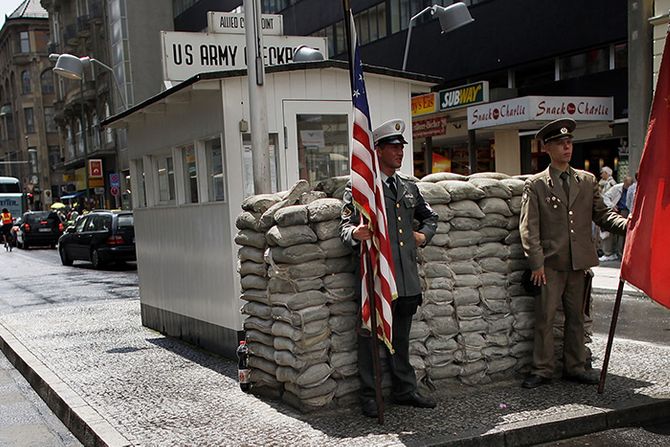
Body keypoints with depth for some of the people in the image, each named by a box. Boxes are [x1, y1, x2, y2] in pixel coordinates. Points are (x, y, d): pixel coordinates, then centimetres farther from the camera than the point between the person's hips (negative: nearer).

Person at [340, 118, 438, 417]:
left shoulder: (409, 187, 17)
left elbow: (430, 216, 33)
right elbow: (346, 225, -9)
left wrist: (424, 234, 14)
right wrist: (355, 233, -31)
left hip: (407, 278, 6)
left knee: (401, 336, 16)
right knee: (371, 336, 2)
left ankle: (405, 391, 27)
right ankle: (369, 397, 12)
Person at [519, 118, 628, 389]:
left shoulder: (587, 181, 12)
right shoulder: (535, 185, 1)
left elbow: (602, 214, 10)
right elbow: (528, 227, -3)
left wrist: (627, 225, -10)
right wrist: (536, 263, -11)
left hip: (580, 262, 3)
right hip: (550, 263, -3)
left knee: (576, 316, 11)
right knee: (544, 316, -1)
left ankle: (575, 367, 22)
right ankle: (542, 370, 10)